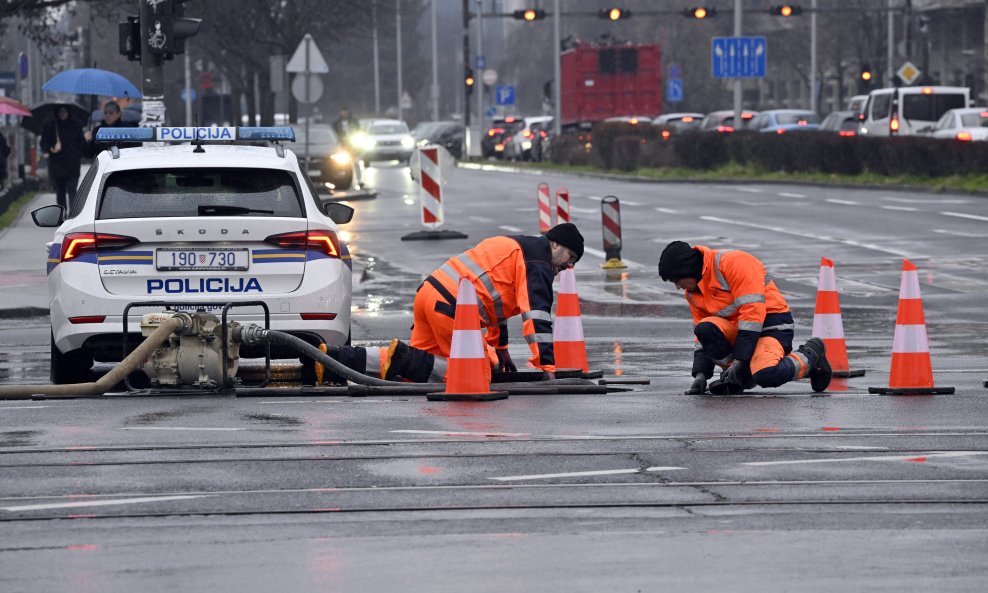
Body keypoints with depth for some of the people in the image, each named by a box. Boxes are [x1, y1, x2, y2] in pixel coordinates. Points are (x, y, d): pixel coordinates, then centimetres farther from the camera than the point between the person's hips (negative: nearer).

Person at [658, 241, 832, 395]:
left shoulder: (732, 262, -19)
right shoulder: (693, 291, 9)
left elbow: (753, 310, -25)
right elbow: (702, 335, 17)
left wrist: (739, 359, -25)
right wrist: (700, 374, 2)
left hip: (773, 325, -7)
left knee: (765, 375, -33)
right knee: (706, 329, -22)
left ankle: (810, 356, -3)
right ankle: (740, 376, -3)